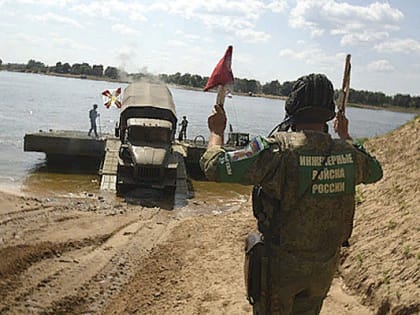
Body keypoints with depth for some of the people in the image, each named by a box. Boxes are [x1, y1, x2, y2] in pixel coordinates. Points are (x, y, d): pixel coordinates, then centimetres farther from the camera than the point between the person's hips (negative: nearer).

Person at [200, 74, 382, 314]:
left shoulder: (278, 149, -24)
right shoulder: (348, 154, -7)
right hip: (325, 267, 5)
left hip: (280, 263, -5)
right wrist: (345, 136, 30)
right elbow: (375, 171, 17)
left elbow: (215, 167, -21)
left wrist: (217, 131, -2)